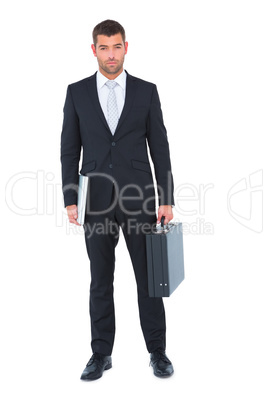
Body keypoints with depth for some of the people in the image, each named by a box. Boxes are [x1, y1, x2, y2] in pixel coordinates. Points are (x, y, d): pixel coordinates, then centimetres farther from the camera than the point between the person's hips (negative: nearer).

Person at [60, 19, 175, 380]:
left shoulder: (146, 91, 4)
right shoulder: (77, 93, 5)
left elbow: (160, 148, 3)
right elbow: (69, 151, 4)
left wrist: (166, 199, -3)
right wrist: (70, 199, -3)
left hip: (140, 200, 0)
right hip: (97, 202, 1)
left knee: (149, 278, 7)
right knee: (100, 282, 9)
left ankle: (157, 351, 21)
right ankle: (101, 354, 22)